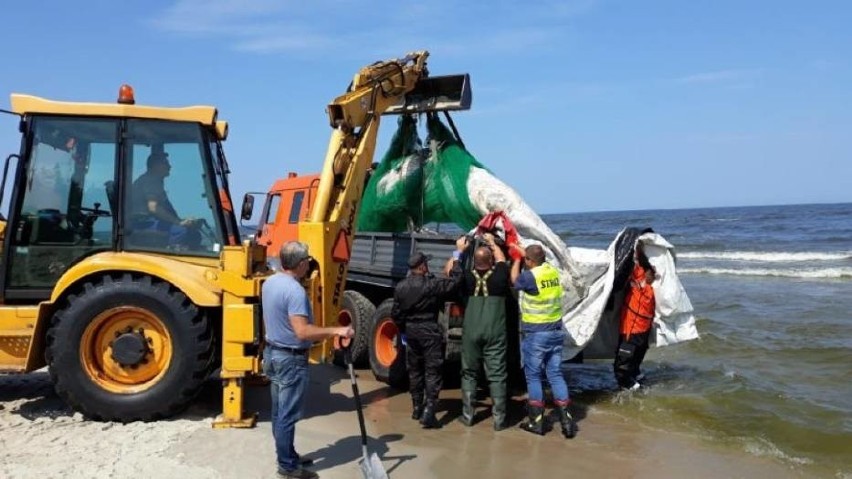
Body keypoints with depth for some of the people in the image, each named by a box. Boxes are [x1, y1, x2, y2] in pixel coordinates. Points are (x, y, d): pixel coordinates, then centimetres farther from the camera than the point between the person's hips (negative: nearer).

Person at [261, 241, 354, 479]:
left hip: (273, 353, 10)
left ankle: (287, 457, 30)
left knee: (279, 412, 17)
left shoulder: (270, 282, 5)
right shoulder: (295, 290, -25)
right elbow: (302, 332, -31)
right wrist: (336, 331, -27)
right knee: (287, 416, 1)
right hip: (291, 359, -10)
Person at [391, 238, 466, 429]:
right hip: (430, 331, -6)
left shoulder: (401, 287, 0)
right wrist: (458, 252, -9)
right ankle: (428, 412, -10)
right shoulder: (431, 284, -17)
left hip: (411, 331, 6)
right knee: (432, 372, -2)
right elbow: (454, 281, -13)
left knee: (414, 370, 17)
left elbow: (396, 314, 5)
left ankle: (417, 408, 27)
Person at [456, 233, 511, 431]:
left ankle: (467, 415, 16)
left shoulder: (467, 277, -1)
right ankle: (499, 419, 6)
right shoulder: (499, 276, -2)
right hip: (495, 332, -1)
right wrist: (492, 242, 34)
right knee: (496, 375, 3)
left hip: (471, 332, 1)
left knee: (469, 373, 13)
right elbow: (501, 259, 19)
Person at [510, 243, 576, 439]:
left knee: (533, 376, 7)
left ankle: (536, 421, 12)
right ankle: (566, 420, 8)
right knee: (555, 374, 11)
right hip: (556, 331, 6)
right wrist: (523, 252, 30)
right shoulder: (552, 271, 1)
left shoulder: (530, 276, -17)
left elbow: (514, 280, 5)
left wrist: (517, 259, 16)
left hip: (535, 333, -6)